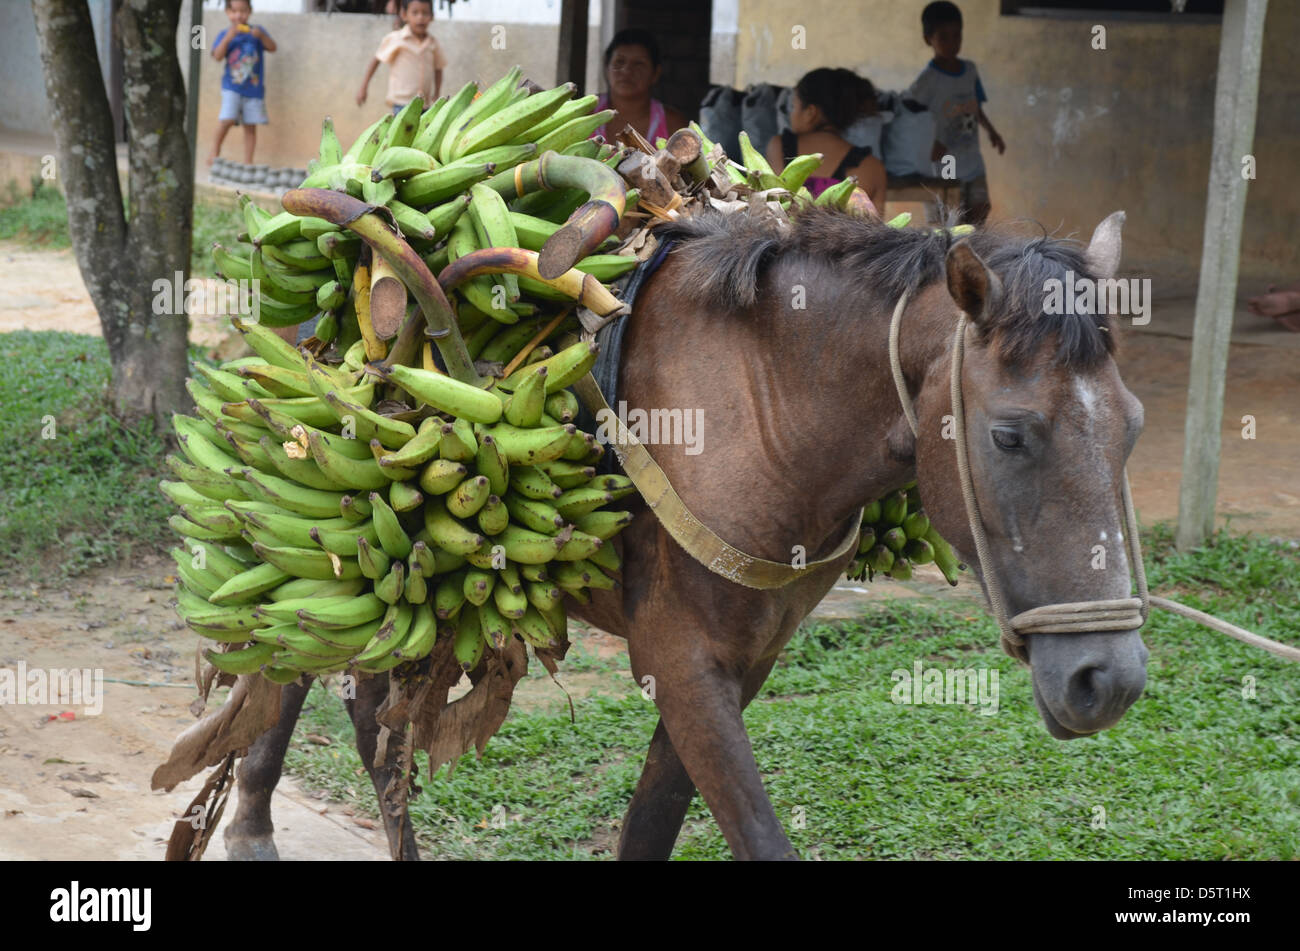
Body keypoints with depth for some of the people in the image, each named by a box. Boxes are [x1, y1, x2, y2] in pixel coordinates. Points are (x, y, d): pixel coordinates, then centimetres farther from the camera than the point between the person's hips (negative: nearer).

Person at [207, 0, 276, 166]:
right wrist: (228, 38, -22)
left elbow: (272, 48, -5)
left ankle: (248, 162, 10)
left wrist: (261, 36, -23)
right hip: (232, 86, -1)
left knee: (250, 126, 3)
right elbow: (217, 56, -10)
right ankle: (215, 149, 4)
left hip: (254, 88, 1)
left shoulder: (255, 31, 5)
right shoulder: (224, 34, 3)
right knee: (227, 119, -18)